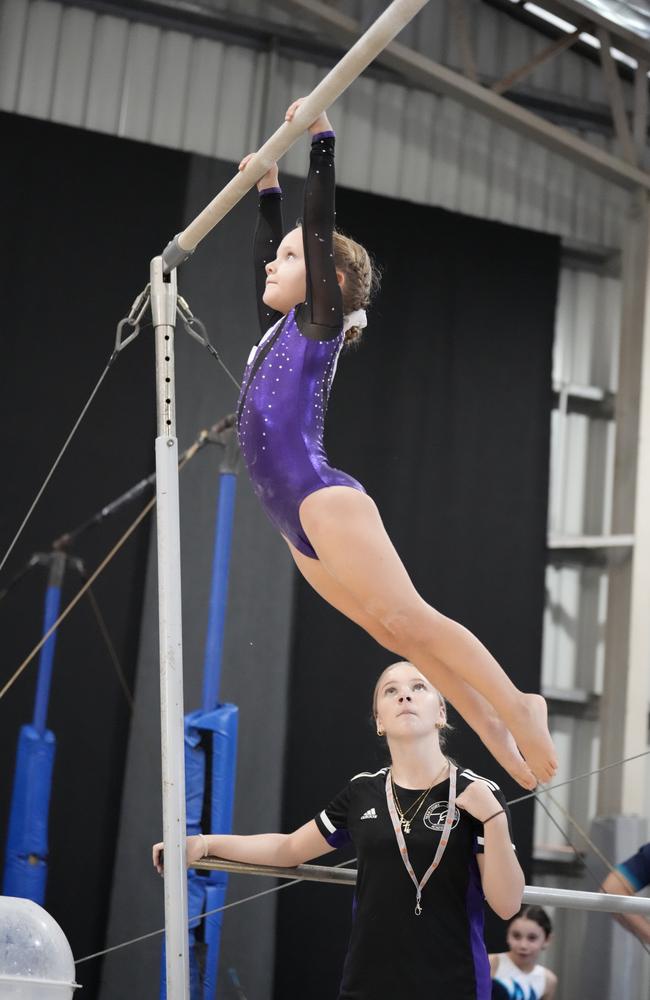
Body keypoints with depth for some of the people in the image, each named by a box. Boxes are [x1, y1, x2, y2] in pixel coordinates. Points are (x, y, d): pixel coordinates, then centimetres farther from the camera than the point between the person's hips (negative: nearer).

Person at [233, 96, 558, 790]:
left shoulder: (318, 322, 3)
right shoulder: (278, 330, 22)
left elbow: (320, 229, -4)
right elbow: (270, 245, 35)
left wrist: (320, 139, -5)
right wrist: (266, 188, 40)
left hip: (323, 500, -8)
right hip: (298, 522, 8)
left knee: (406, 618, -17)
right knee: (396, 633, 2)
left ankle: (517, 707, -15)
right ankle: (501, 741, 1)